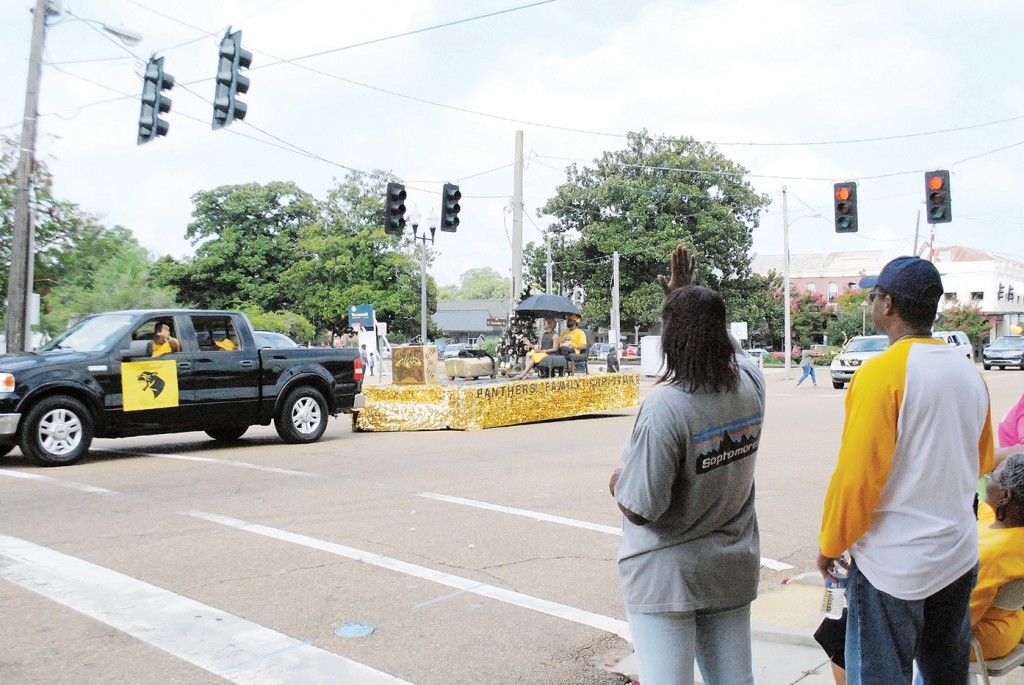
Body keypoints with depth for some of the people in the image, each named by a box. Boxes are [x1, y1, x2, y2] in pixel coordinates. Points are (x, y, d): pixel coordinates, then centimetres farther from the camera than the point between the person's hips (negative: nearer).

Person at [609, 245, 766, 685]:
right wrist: (686, 295, 23)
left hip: (665, 576, -6)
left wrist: (616, 483, -3)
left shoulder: (665, 406, -27)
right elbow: (724, 340, 17)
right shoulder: (751, 383, -8)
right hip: (732, 570, 6)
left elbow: (640, 510, -23)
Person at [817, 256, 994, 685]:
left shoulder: (881, 372, -19)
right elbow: (981, 464, 16)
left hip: (893, 565, -7)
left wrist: (830, 545, -7)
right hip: (960, 557, 8)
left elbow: (856, 476, -19)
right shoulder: (969, 373, 4)